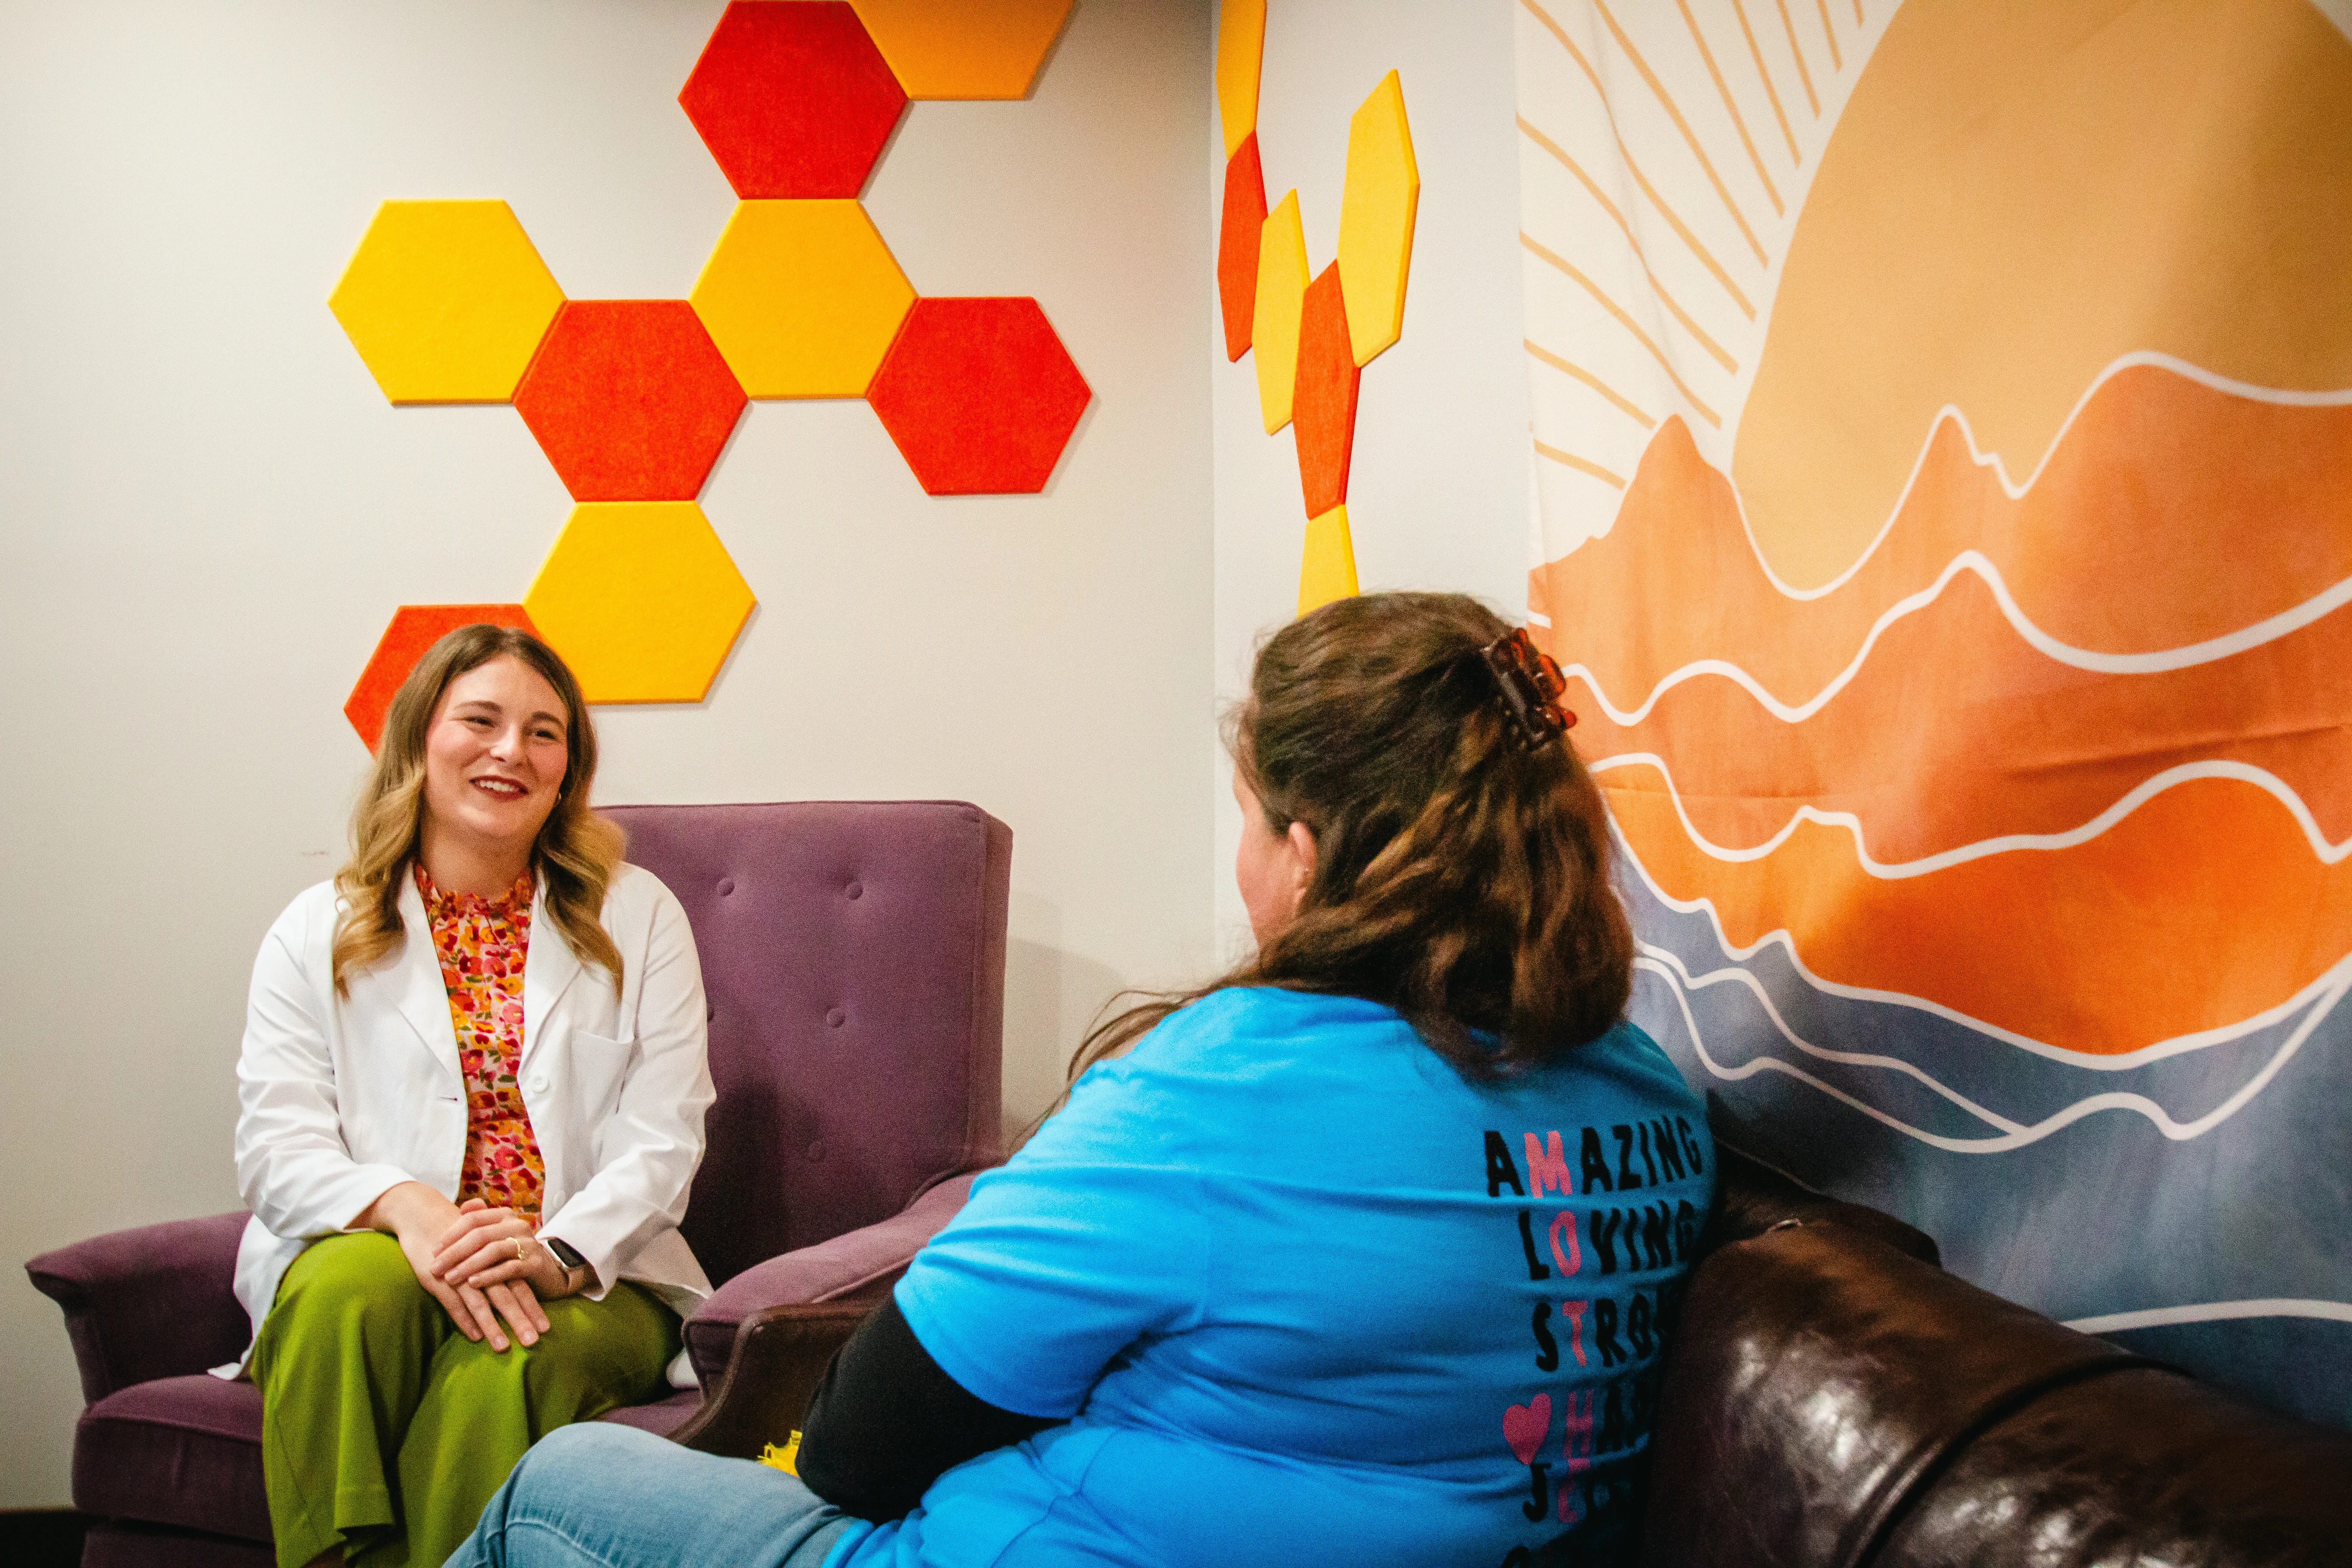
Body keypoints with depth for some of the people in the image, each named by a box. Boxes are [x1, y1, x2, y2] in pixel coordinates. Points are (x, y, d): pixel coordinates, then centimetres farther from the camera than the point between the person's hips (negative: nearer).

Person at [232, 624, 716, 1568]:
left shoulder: (638, 917, 9)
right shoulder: (318, 932, 11)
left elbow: (660, 1143, 0)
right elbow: (277, 1146, 0)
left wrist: (556, 1254, -19)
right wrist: (407, 1207, -21)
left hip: (586, 1275, -1)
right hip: (370, 1253, 1)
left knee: (509, 1359, -32)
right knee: (350, 1290, -31)